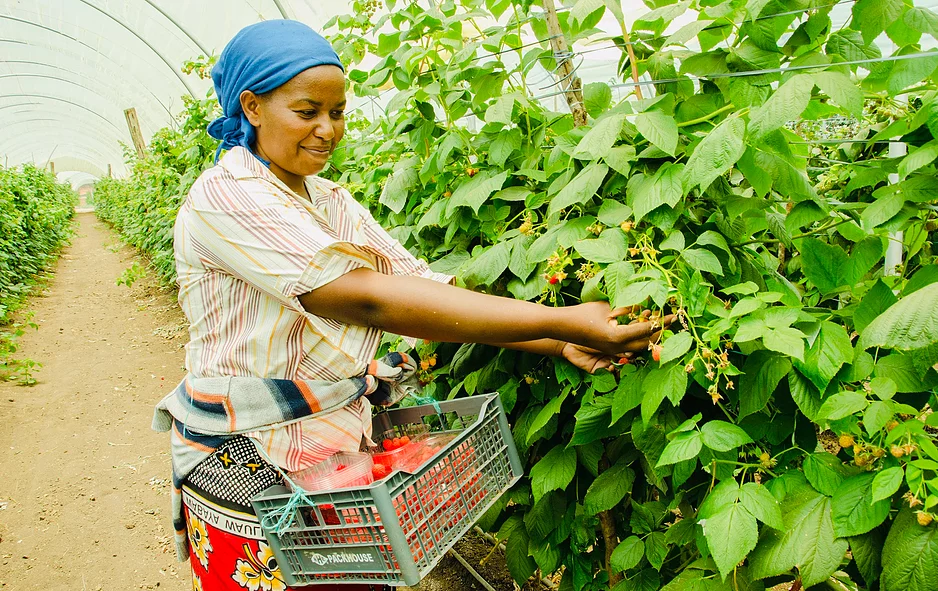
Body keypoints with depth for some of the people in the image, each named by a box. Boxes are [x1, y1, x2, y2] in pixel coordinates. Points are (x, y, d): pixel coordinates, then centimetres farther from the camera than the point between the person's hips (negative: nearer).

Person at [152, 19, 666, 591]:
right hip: (250, 470, -6)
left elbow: (426, 286, -3)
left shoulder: (332, 201, 6)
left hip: (343, 446, 6)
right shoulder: (224, 197, -19)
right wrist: (562, 321, -32)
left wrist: (559, 343, -16)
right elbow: (366, 300, -30)